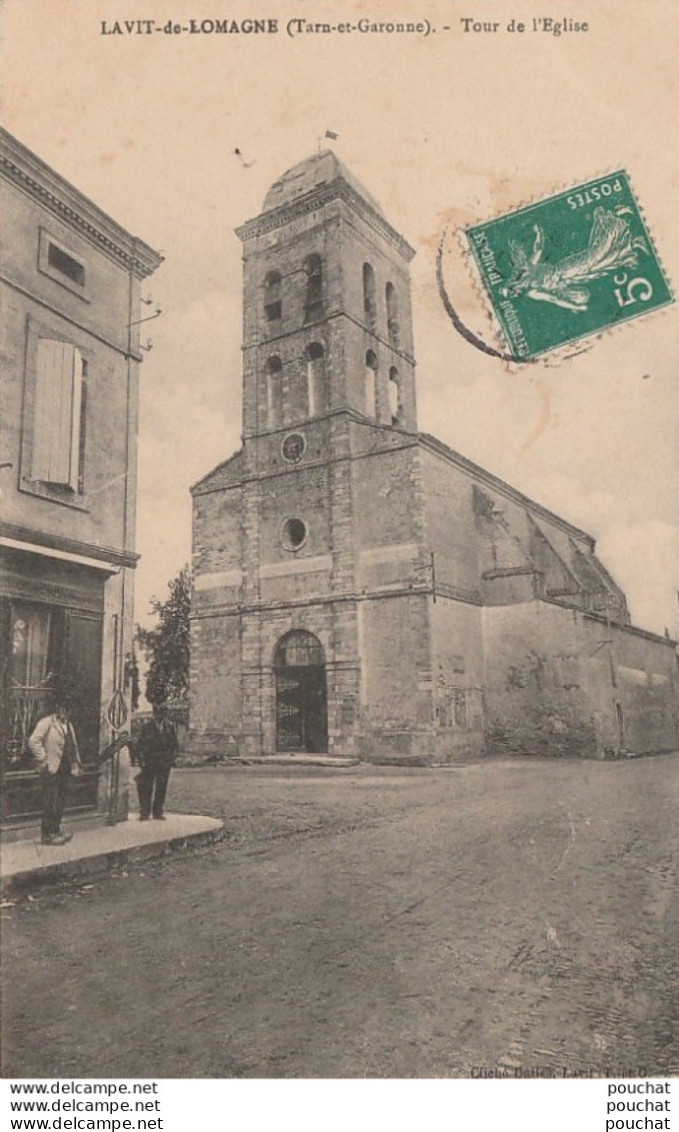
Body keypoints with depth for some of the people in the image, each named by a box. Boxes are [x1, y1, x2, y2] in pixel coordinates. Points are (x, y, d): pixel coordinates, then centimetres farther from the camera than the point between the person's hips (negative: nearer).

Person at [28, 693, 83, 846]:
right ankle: (47, 835, 3)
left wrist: (77, 763, 15)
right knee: (49, 803, -4)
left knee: (61, 801, 12)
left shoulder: (68, 724, 18)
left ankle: (55, 830, 24)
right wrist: (43, 759, -17)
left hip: (65, 769, 8)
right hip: (52, 770, -8)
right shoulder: (46, 722, -8)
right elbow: (33, 741, -18)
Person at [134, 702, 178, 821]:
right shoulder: (147, 727, -1)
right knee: (146, 788, -3)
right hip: (149, 762, -2)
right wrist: (142, 760, -7)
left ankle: (158, 812, 13)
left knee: (161, 788, 4)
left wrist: (171, 757, 1)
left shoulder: (170, 726, 5)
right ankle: (144, 812, 5)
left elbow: (175, 744, 11)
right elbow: (139, 745, 1)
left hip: (165, 763, 2)